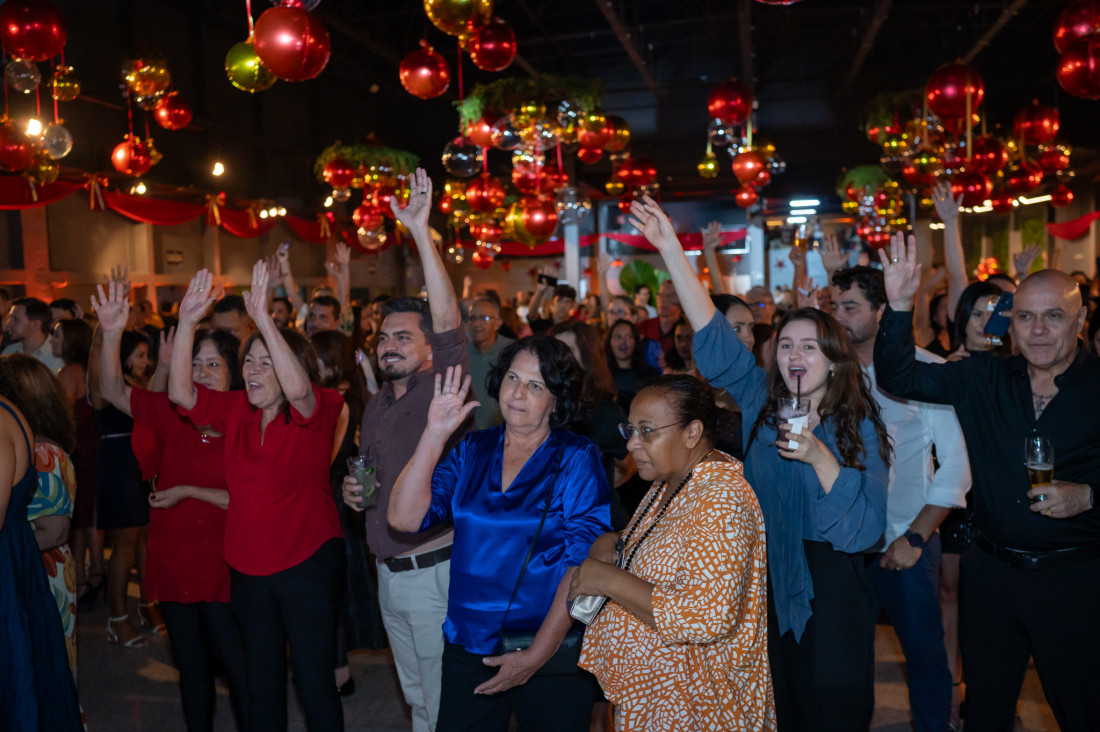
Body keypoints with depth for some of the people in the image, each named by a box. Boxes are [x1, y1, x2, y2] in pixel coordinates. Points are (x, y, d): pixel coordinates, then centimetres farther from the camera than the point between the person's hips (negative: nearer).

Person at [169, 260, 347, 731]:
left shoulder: (314, 413, -12)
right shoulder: (235, 410, 3)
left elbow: (298, 388, -34)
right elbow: (180, 392, -7)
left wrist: (263, 319, -38)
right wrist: (187, 321, -16)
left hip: (307, 564, -5)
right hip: (248, 568, 5)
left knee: (314, 682, 5)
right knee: (262, 683, 19)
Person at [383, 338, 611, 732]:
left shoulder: (577, 459, -8)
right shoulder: (472, 451, 3)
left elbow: (583, 564, -14)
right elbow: (404, 518, -7)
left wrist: (536, 656, -17)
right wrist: (434, 434, -12)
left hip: (551, 656, -3)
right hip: (468, 649, 3)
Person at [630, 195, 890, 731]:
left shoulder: (859, 427, -4)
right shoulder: (760, 401, 2)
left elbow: (866, 525, -12)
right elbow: (712, 336, -6)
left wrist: (820, 457, -26)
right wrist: (670, 248, -12)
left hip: (827, 591, -2)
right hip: (760, 583, 3)